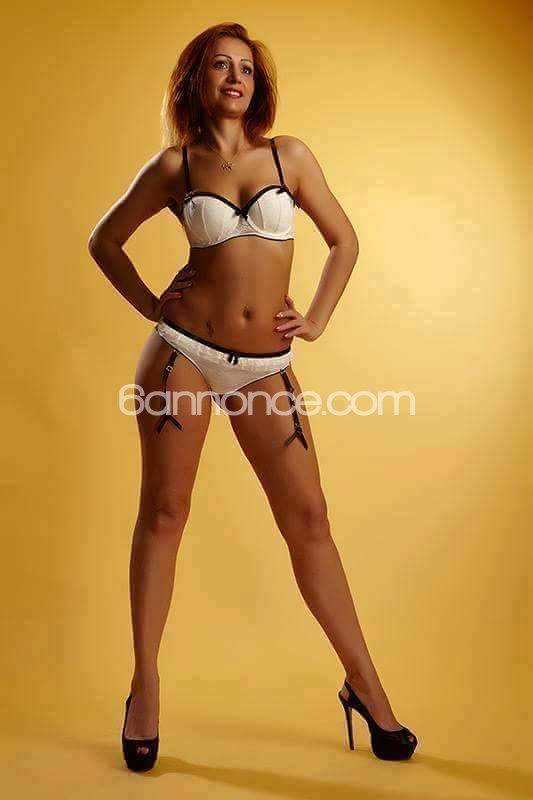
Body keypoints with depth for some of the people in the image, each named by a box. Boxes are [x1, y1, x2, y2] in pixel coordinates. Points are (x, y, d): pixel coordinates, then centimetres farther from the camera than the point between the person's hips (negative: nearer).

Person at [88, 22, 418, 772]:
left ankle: (363, 682, 15)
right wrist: (150, 305, 4)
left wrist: (317, 320, 5)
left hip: (267, 366, 1)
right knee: (163, 513, 3)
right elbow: (105, 240, 15)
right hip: (185, 351, -1)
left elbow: (344, 240, 14)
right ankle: (145, 687, 18)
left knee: (308, 519, 1)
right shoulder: (173, 167, 5)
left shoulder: (289, 155, 8)